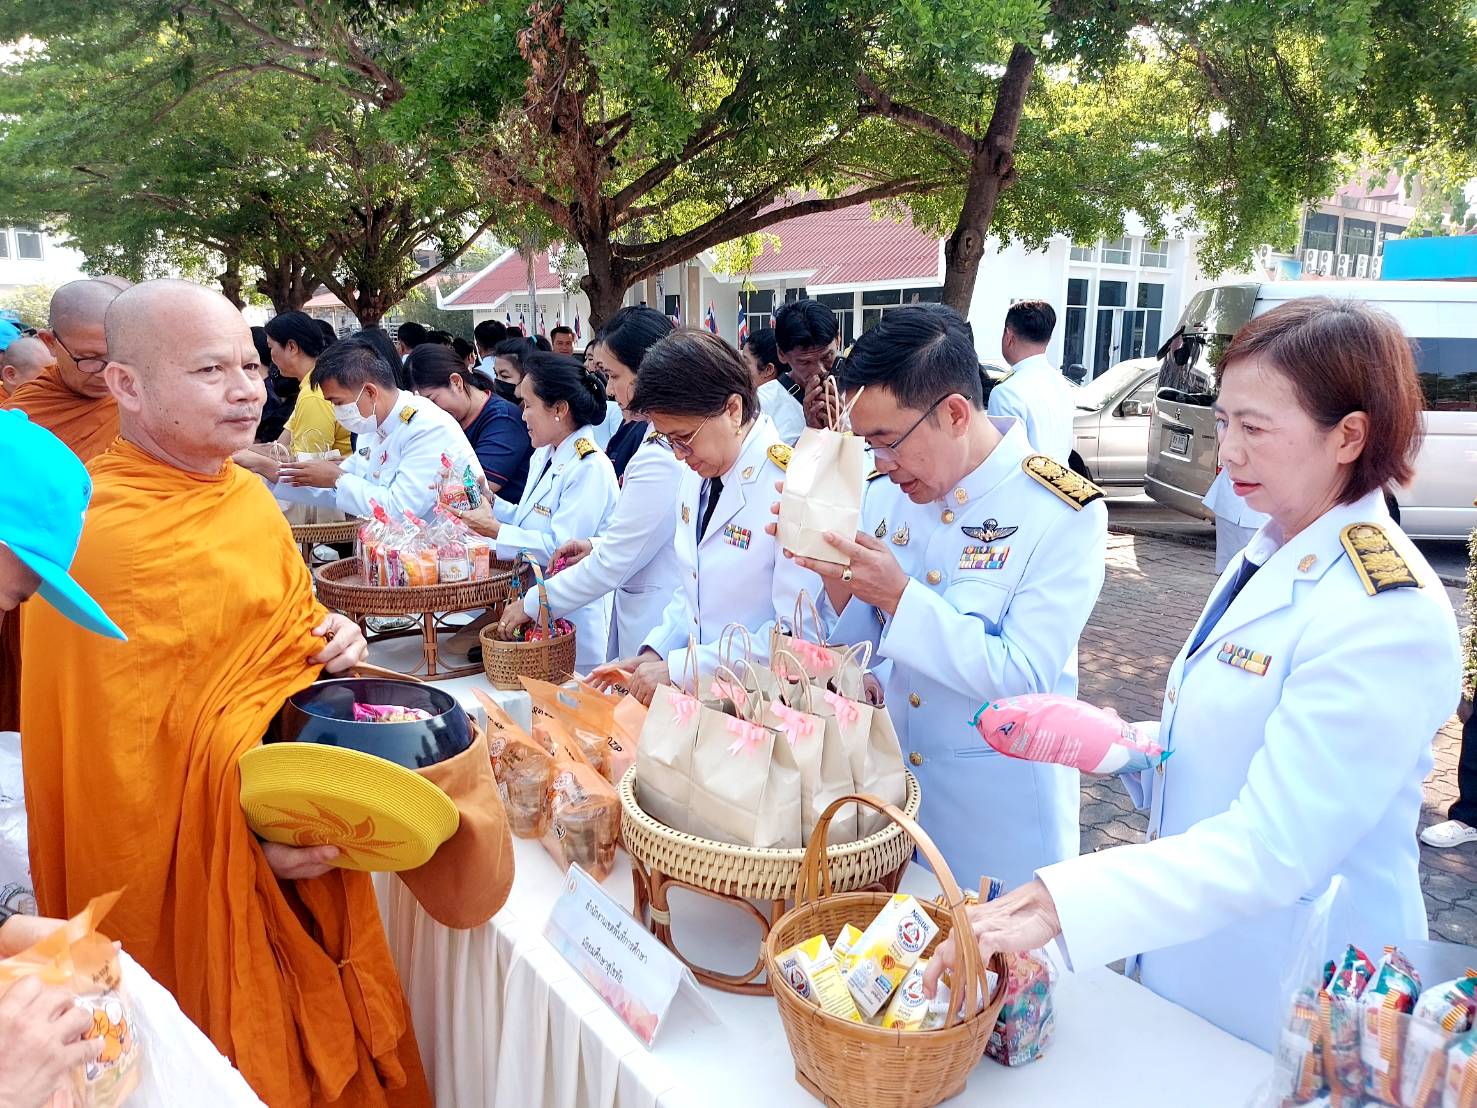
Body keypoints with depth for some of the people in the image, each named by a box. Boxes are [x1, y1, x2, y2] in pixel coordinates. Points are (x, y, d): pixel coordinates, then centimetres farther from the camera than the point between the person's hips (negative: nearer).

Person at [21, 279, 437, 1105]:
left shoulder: (245, 494, 2)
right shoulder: (103, 541, -23)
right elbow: (120, 761, -19)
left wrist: (331, 642, -4)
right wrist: (249, 841, -20)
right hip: (205, 878, -7)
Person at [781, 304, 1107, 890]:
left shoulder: (1065, 513, -18)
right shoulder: (886, 493, -2)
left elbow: (1025, 678, -22)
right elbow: (858, 646, 4)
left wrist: (900, 597, -28)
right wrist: (838, 583, -17)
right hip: (888, 788, 5)